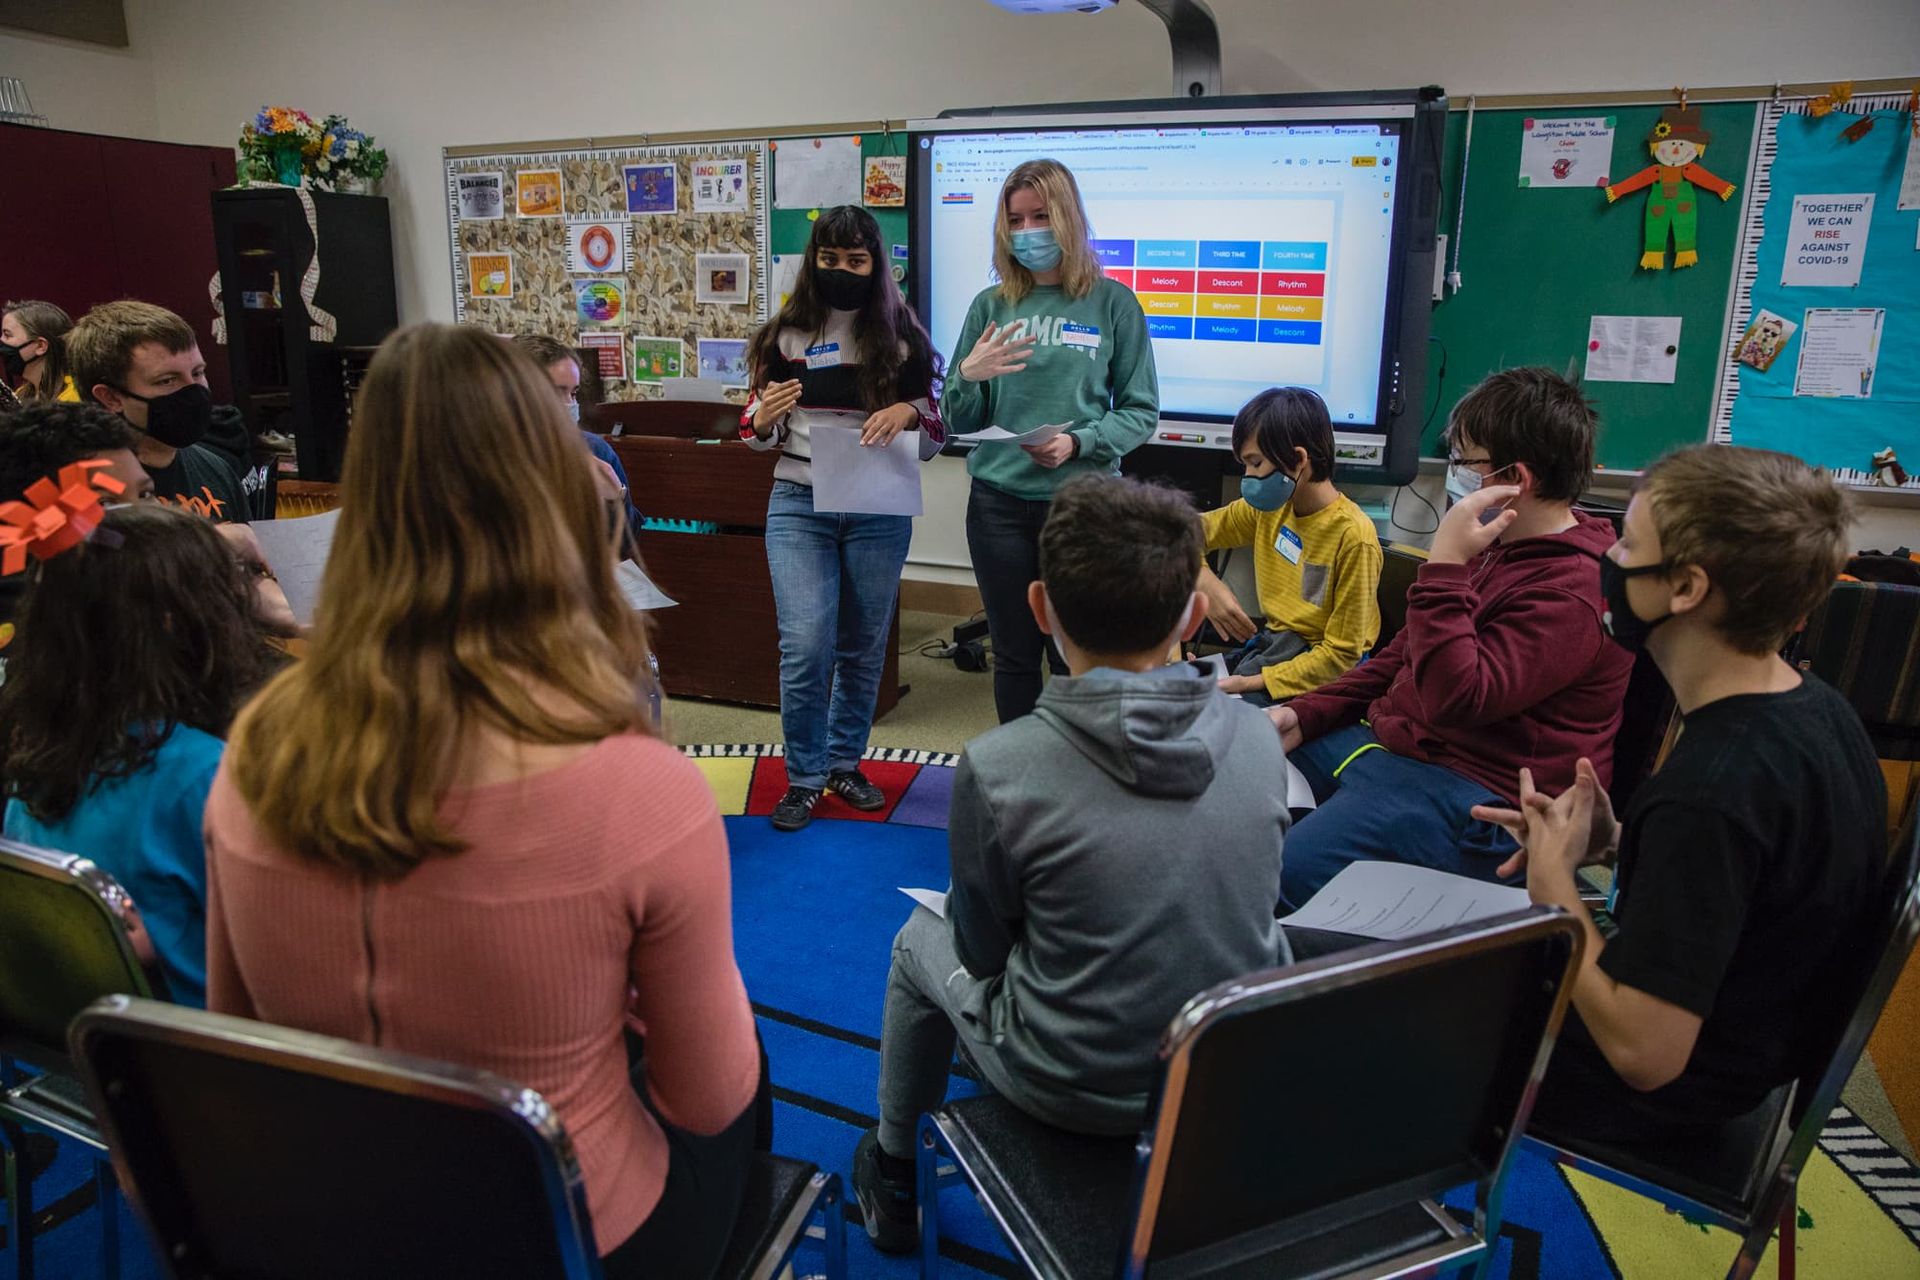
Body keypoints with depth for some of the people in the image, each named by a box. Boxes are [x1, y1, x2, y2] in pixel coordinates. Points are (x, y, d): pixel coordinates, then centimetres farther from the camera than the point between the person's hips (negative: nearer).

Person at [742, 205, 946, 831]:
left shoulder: (903, 338, 3)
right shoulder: (786, 335, 4)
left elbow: (935, 437, 7)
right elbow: (758, 435, 10)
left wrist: (909, 413, -16)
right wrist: (765, 416, -14)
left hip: (879, 510, 1)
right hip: (799, 503, -1)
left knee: (864, 645, 10)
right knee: (805, 645, -10)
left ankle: (845, 762, 29)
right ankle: (803, 778, 8)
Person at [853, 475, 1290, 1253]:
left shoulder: (997, 767, -23)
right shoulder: (1258, 738, -10)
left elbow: (985, 953, -9)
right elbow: (1235, 898, 5)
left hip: (1076, 1091, -4)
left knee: (922, 938, 22)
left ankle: (894, 1176, 41)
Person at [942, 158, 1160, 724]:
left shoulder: (1112, 302, 0)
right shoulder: (991, 306, 7)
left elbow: (1141, 411, -1)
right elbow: (959, 423, 9)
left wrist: (1077, 444, -17)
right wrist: (968, 375, -12)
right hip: (998, 504, 2)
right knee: (1014, 655, 10)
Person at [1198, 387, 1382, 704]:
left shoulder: (1353, 537, -21)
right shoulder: (1270, 506, -2)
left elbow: (1341, 654, -17)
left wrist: (1254, 683, -24)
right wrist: (1205, 582, -14)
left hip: (1319, 672, -6)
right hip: (1270, 646, 6)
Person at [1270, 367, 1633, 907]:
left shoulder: (1572, 590, -18)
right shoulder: (1504, 548, 14)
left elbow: (1456, 697, -29)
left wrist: (1445, 563, -27)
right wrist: (1303, 715, 8)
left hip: (1475, 796, -10)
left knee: (1278, 877, -29)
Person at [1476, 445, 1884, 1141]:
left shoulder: (1709, 792, -36)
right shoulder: (1811, 705, -7)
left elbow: (1645, 1053, -32)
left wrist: (1554, 874, -22)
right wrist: (1615, 843, -5)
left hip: (1668, 1089, -9)